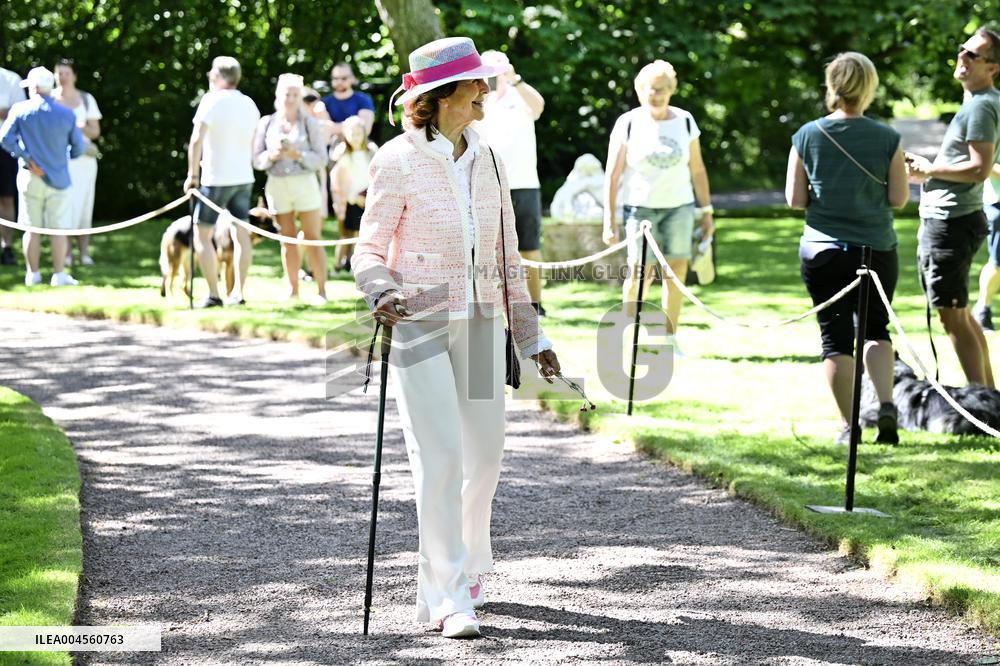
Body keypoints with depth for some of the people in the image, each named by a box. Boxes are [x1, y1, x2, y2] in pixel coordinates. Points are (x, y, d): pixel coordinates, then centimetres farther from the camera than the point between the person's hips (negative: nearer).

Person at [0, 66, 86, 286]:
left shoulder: (20, 110, -4)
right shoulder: (67, 114, -2)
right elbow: (79, 147, 2)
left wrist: (28, 160, -8)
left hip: (30, 177, 0)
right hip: (58, 178, 0)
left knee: (32, 228, 8)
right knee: (59, 229, 3)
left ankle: (33, 274, 10)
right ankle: (59, 274, 1)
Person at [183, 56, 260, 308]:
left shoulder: (212, 101, -11)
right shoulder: (249, 104, 10)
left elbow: (196, 140, -18)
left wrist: (192, 174, -12)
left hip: (216, 179, -6)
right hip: (244, 178, 7)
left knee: (202, 236, 0)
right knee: (241, 234, 9)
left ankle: (214, 294, -5)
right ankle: (239, 292, 8)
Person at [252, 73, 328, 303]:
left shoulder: (309, 123, 2)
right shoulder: (267, 123, 9)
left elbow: (321, 159, -2)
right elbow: (257, 160, 8)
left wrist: (297, 155, -17)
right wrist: (272, 155, -12)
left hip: (305, 183, -2)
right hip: (277, 185, 2)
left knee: (313, 239, -5)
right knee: (288, 240, 4)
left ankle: (322, 290, -2)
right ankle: (292, 290, 10)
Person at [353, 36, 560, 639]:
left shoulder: (487, 161, 9)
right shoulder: (399, 161, -7)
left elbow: (506, 253, 15)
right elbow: (370, 249, -6)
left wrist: (530, 335, 16)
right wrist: (381, 294, -28)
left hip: (480, 321, 5)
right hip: (420, 320, -5)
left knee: (486, 453, 8)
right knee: (440, 457, -11)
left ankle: (468, 566, 32)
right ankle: (447, 597, -5)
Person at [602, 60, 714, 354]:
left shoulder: (684, 121, 4)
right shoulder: (628, 123, -3)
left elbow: (697, 169, 10)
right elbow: (612, 174, -3)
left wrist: (706, 211, 8)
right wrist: (609, 221, -7)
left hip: (679, 206, 2)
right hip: (640, 207, -2)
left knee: (676, 272, -1)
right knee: (639, 273, -10)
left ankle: (670, 337, 10)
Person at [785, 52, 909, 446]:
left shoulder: (806, 136, -5)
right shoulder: (886, 138, -7)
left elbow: (794, 199, -3)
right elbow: (899, 199, -4)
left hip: (821, 251, 0)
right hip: (876, 249, 0)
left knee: (835, 336, 7)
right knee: (876, 328, 16)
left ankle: (848, 425, 8)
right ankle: (886, 404, -6)